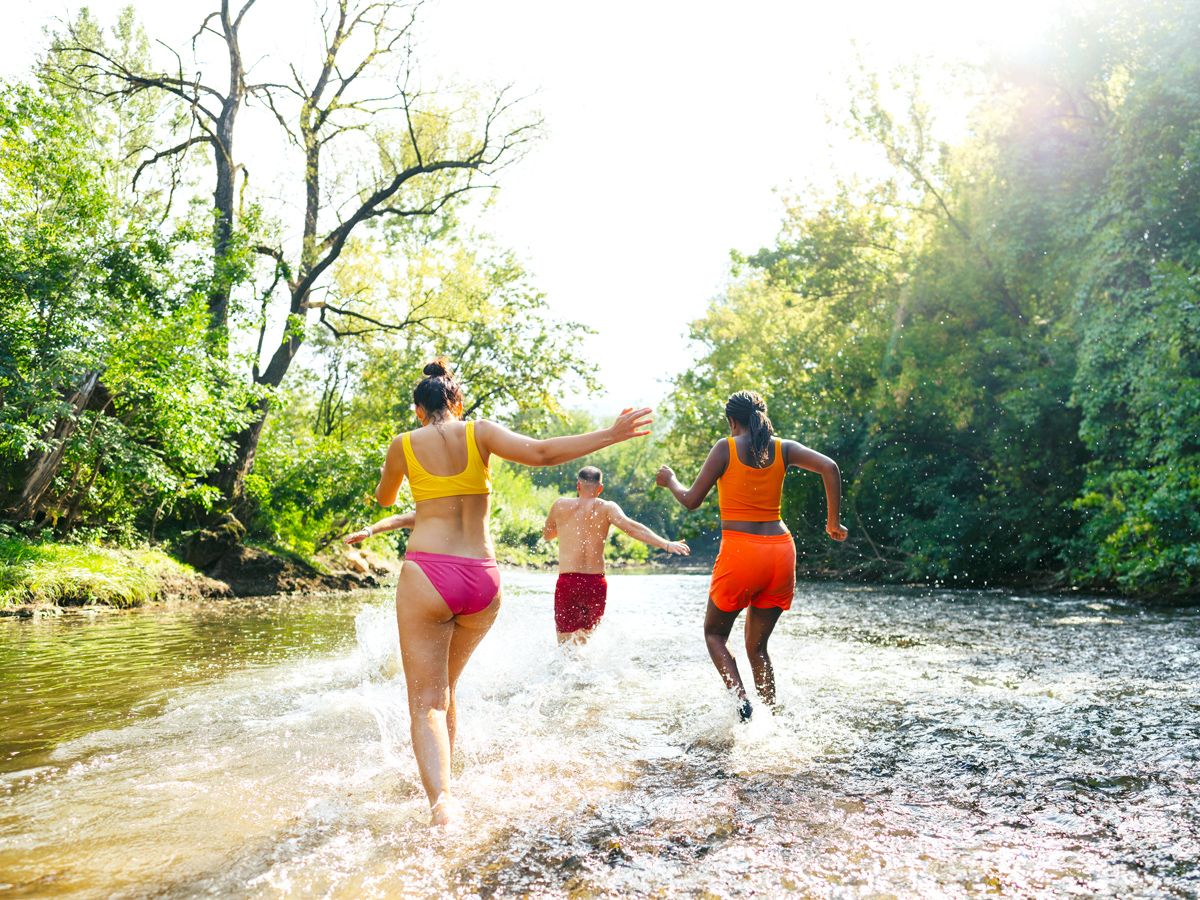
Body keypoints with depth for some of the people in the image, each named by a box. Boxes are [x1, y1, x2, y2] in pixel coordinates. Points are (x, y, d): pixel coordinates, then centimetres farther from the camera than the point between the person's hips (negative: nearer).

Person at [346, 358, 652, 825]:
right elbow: (539, 453, -10)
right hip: (483, 579, 3)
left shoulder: (404, 445, 7)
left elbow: (383, 499, 24)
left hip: (426, 576, -2)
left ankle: (440, 801, -23)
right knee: (444, 687, 23)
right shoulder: (479, 432, 5)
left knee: (426, 700, -1)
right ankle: (439, 782, 34)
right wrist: (612, 434, -7)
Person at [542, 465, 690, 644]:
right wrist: (666, 544, -21)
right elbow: (631, 527, -14)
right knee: (586, 638, 23)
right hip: (596, 583, 1)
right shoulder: (607, 508, 2)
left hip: (567, 581, -1)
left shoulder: (560, 505, 6)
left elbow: (546, 535, 22)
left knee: (565, 644, 2)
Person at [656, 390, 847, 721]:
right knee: (757, 646, 18)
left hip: (741, 550, -4)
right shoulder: (783, 448, 9)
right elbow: (829, 468, -4)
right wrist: (834, 522, 4)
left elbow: (691, 500, -1)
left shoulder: (726, 448, -1)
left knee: (714, 633, 17)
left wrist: (670, 481, 19)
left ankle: (740, 697, -7)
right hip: (781, 550, 4)